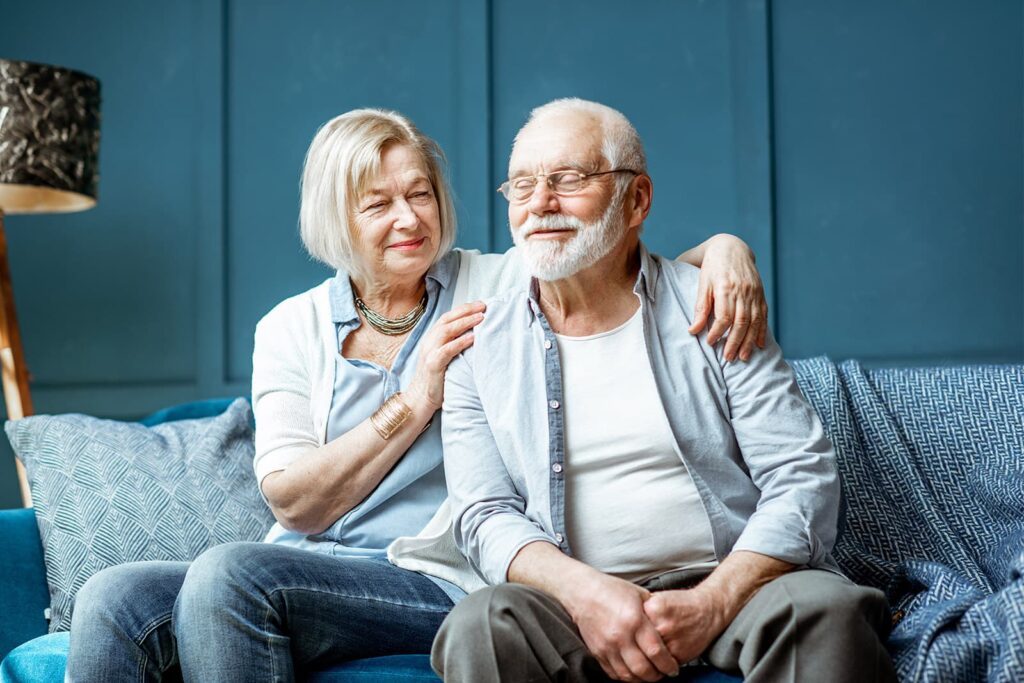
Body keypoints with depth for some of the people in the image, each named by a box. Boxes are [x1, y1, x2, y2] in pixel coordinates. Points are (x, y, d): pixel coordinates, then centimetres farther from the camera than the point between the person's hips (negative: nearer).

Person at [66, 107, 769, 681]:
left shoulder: (505, 285, 6)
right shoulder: (290, 329, 12)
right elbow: (292, 501, 2)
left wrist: (724, 248, -17)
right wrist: (415, 401, -6)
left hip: (440, 582, -3)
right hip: (304, 572, 4)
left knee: (229, 573, -30)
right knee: (113, 604, -24)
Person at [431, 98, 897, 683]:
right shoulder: (481, 345, 9)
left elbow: (804, 479, -2)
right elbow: (485, 515, 3)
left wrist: (710, 604, -17)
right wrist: (583, 590, -18)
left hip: (733, 584, 0)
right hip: (578, 604, 1)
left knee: (825, 608, -32)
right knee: (482, 625, -30)